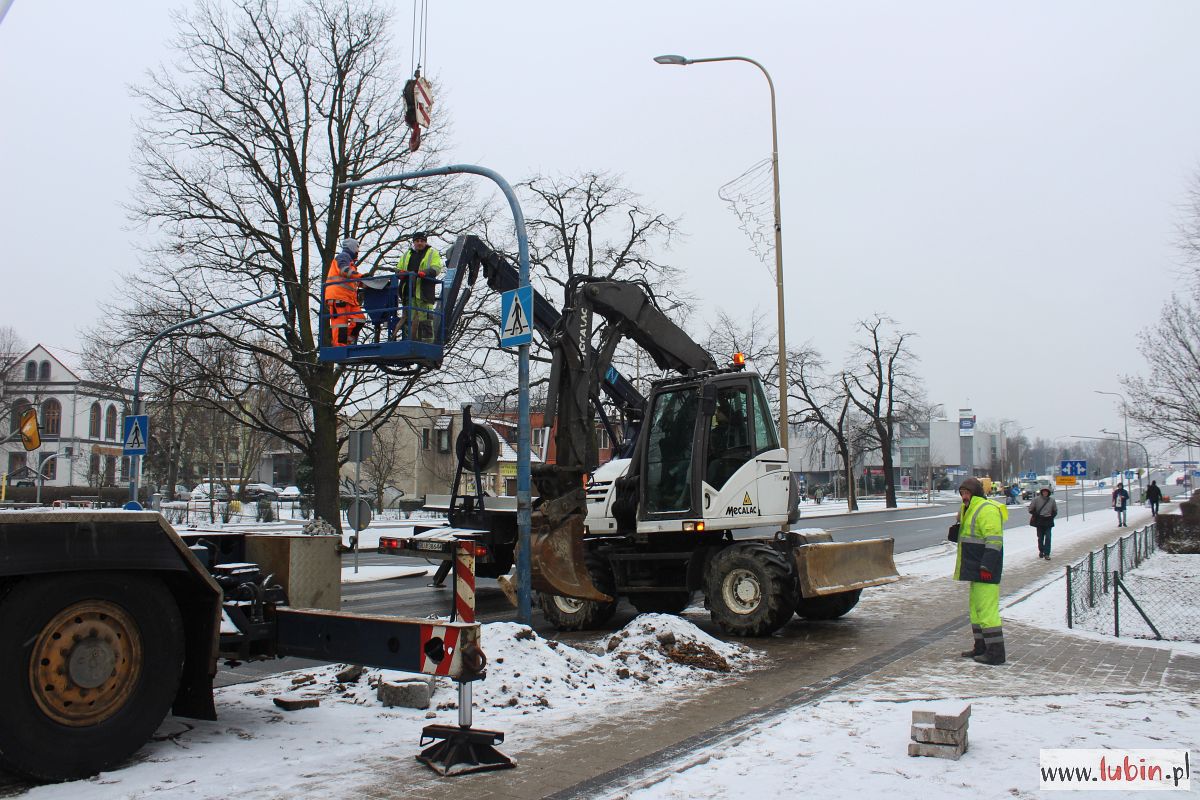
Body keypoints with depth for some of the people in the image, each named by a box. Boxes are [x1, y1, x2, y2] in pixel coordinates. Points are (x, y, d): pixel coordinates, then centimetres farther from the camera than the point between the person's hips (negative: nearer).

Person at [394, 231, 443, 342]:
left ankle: (427, 342, -10)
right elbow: (398, 269, 24)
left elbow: (436, 268, -4)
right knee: (409, 318, 4)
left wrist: (425, 273, -23)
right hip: (409, 291, 5)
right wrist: (401, 273, -2)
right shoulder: (407, 255, 26)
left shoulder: (433, 254, 11)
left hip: (424, 292, -5)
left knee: (425, 318, -10)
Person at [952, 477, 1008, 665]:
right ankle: (981, 647, 25)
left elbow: (994, 541, -21)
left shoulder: (987, 509, -15)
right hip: (976, 568, 11)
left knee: (986, 608, -9)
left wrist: (987, 567, -25)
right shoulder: (971, 509, 19)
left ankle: (995, 652, -5)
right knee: (976, 607, 16)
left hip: (985, 569, -11)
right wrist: (956, 529, 9)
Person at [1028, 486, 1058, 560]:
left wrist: (1051, 516, 4)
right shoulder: (1036, 499, -4)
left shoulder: (1052, 500, 3)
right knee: (1040, 537, 9)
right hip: (1039, 521, -1)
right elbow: (1031, 509, 3)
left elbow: (1055, 510, 16)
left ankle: (1047, 554, -5)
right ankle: (1041, 551, 27)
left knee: (1048, 537, -6)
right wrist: (1036, 515, -3)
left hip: (1048, 521, 1)